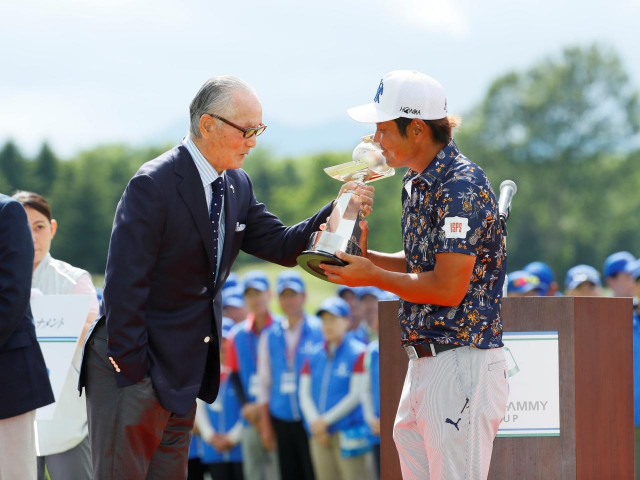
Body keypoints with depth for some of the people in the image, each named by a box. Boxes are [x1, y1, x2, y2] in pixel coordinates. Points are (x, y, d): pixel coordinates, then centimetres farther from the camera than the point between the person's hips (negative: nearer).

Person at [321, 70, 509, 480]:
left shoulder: (462, 186, -17)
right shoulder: (416, 184, 14)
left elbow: (448, 288, -20)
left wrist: (373, 277, -9)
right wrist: (365, 256, 7)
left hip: (463, 366, -10)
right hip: (424, 363, 10)